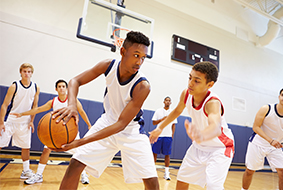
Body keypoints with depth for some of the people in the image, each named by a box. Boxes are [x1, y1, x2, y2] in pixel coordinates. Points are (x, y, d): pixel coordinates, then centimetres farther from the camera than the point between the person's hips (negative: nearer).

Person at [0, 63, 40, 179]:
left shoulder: (36, 88, -1)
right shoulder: (14, 86, -11)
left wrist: (31, 121, 3)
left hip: (25, 123, 3)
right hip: (10, 121, -3)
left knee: (26, 147, 9)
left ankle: (26, 171, 24)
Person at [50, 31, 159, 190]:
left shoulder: (143, 86, -29)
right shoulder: (109, 65, -16)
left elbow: (121, 124, -30)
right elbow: (75, 81, -8)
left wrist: (79, 142, -35)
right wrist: (72, 105, -31)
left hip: (131, 131, -2)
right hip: (107, 122, 3)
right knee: (76, 164, -5)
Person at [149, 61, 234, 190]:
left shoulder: (213, 103, -35)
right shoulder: (186, 94, -17)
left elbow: (216, 127, -56)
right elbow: (177, 111, 4)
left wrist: (201, 135, -79)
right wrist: (160, 128, 10)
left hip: (219, 148, -6)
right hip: (199, 147, 6)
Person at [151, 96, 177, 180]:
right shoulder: (158, 111, 3)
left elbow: (173, 125, 11)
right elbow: (154, 122, 1)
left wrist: (172, 135, 2)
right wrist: (162, 119, -13)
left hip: (168, 136, 1)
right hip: (159, 135, -1)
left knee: (167, 154, 4)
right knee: (155, 153, 4)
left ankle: (166, 173, 12)